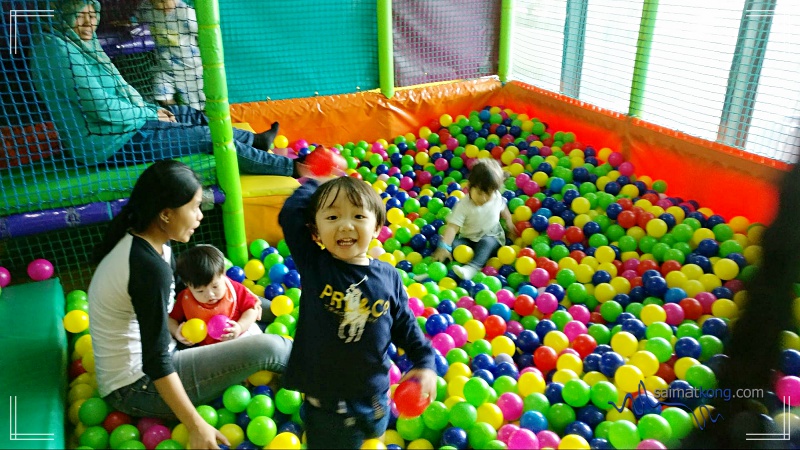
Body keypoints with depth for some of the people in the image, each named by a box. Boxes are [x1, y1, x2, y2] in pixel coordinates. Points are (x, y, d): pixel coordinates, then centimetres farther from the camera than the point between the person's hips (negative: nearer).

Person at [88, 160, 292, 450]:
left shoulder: (137, 238, -1)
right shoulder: (150, 267, -28)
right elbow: (156, 363, -27)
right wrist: (196, 427, -24)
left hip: (136, 363, 10)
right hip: (138, 388, -9)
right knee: (267, 348, -14)